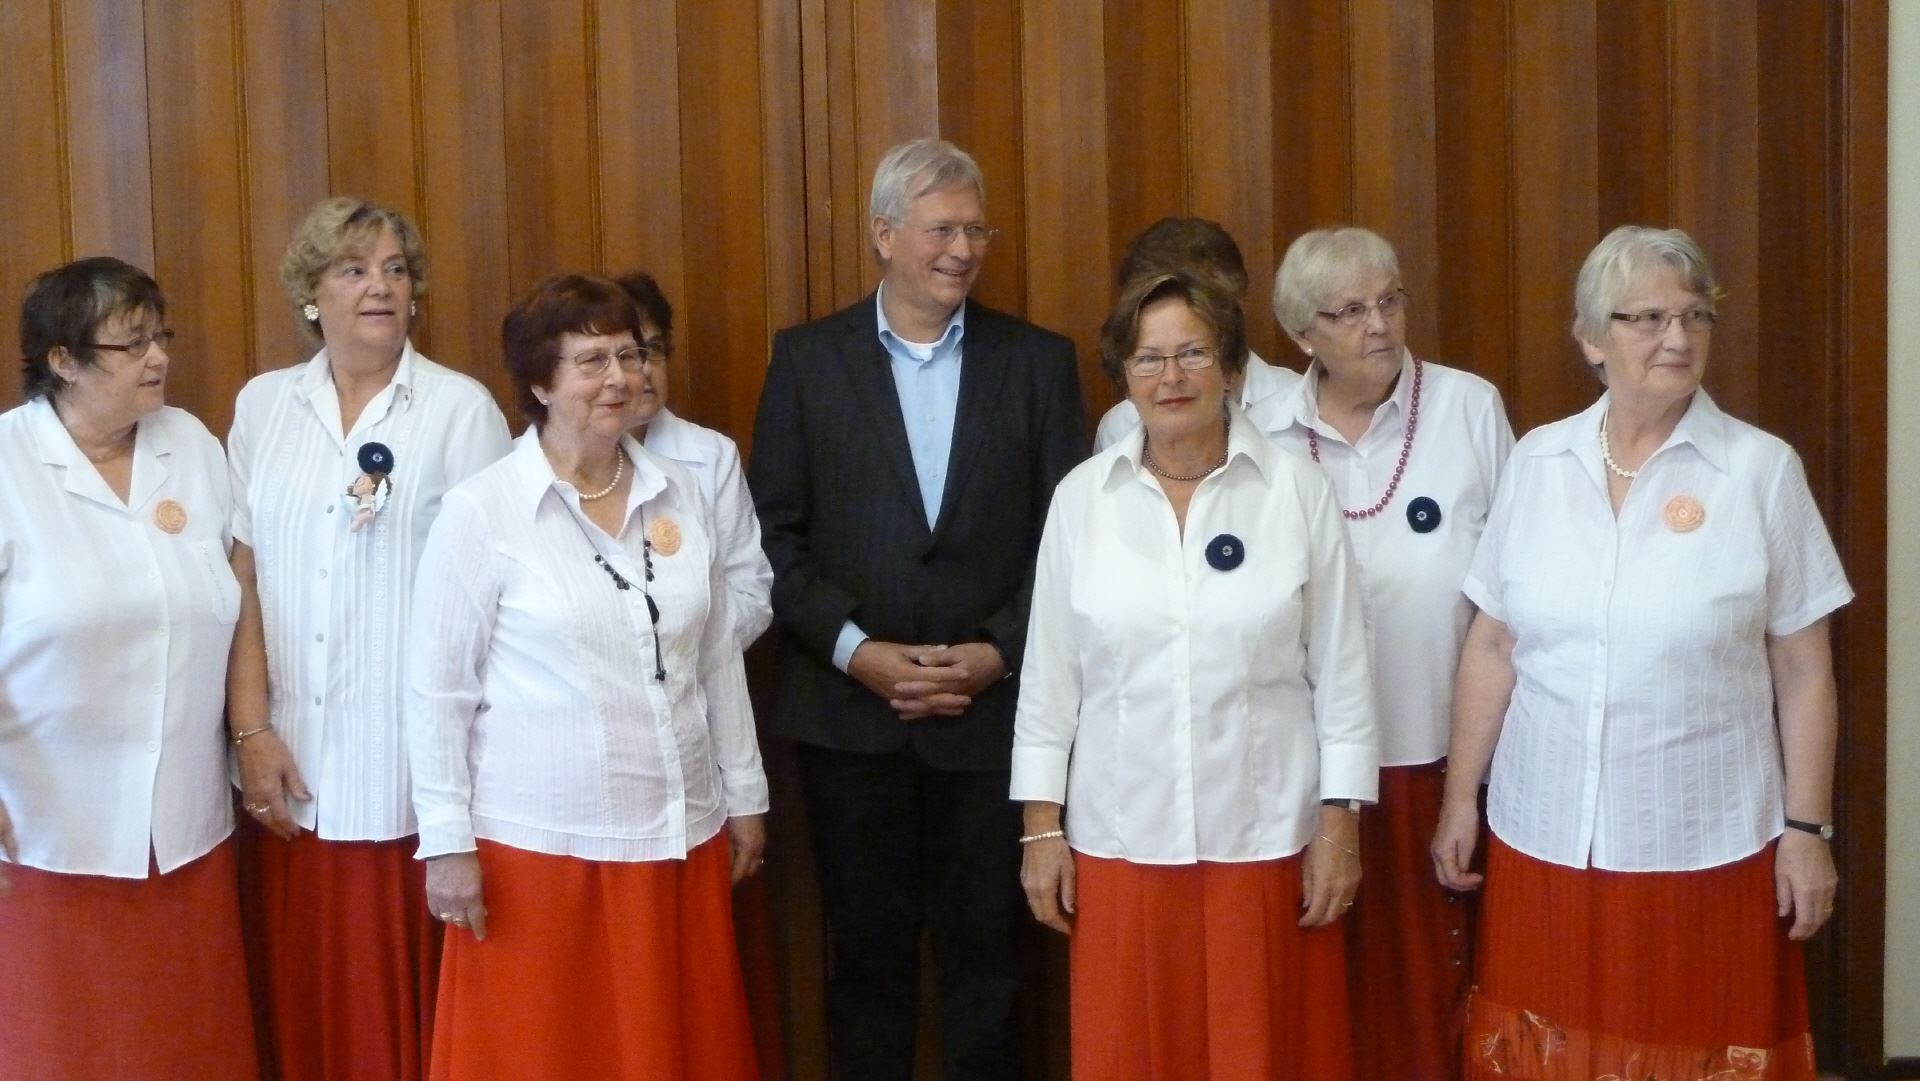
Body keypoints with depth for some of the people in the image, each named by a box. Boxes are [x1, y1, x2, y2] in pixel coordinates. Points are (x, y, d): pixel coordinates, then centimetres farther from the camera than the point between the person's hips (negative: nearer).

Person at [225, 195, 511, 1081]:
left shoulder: (461, 408, -2)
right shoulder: (263, 405, 7)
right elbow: (241, 580, 6)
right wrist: (253, 731, -1)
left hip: (415, 759, -3)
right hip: (295, 760, 3)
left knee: (413, 1000, 3)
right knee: (307, 994, 10)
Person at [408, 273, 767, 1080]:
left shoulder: (680, 496, 5)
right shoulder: (481, 511, -9)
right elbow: (437, 690, -7)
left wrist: (745, 796, 13)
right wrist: (447, 840, -9)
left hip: (679, 835, 4)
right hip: (537, 845, -4)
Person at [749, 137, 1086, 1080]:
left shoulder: (1038, 360, 4)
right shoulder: (806, 358, 2)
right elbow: (773, 534, -1)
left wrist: (997, 654, -10)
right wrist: (857, 651, -11)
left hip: (992, 711, 0)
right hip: (849, 714, 0)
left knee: (987, 961, 9)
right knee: (868, 958, 10)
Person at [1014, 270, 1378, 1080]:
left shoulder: (1297, 490, -3)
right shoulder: (1082, 497, 0)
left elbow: (1341, 672, 0)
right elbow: (1049, 674, 4)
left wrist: (1340, 824, -2)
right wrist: (1041, 828, 3)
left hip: (1265, 835, -1)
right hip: (1122, 839, 1)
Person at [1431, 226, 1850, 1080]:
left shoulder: (1762, 470, -5)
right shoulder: (1536, 462, 2)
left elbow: (1803, 672, -2)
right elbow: (1492, 647, 7)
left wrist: (1807, 827, -3)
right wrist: (1460, 798, 7)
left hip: (1707, 845, -2)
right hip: (1543, 837, 2)